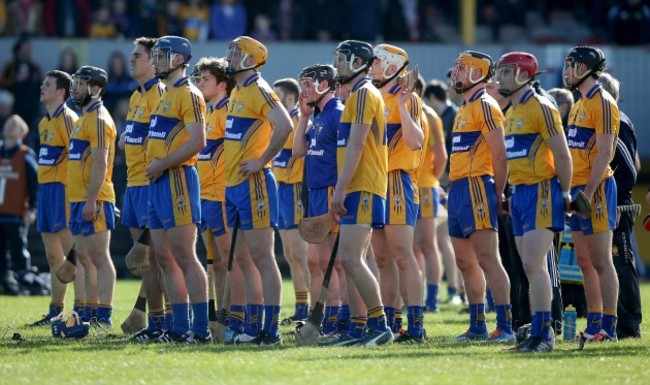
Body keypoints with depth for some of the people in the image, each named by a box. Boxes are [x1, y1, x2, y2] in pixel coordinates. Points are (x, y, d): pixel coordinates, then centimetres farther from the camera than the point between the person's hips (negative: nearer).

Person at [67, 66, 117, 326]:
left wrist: (91, 200, -24)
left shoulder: (99, 119, -12)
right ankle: (90, 312, 17)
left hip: (93, 202, -10)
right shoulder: (84, 119, 19)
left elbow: (100, 163, -20)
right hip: (78, 200, 10)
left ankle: (103, 317, -11)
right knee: (84, 258, 12)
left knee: (99, 258, -10)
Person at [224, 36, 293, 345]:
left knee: (262, 257, -9)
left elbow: (285, 126, -25)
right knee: (242, 259, 10)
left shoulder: (259, 91, -12)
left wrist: (262, 161, -19)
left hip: (253, 184, -10)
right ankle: (253, 327, 14)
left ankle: (271, 330, -9)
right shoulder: (237, 93, 17)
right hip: (234, 185, 10)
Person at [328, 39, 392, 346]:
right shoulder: (358, 95, 21)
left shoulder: (364, 94, -11)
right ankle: (358, 328, 9)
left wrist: (340, 190, -20)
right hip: (358, 191, 10)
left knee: (351, 260, -15)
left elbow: (355, 146, -18)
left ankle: (380, 325, -15)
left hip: (362, 190, -10)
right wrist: (342, 191, 20)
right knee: (351, 261, 9)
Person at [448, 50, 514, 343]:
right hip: (458, 190, 10)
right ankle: (477, 327, 17)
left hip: (477, 187, -10)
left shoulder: (485, 106, -9)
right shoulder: (465, 109, 20)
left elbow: (500, 156, -15)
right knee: (465, 262, 12)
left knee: (486, 259, -14)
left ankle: (505, 327, -17)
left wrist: (498, 195, -15)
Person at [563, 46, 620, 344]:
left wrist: (588, 193, -21)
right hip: (577, 190, 9)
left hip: (596, 188, -9)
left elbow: (604, 153, -17)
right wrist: (570, 191, 14)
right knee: (584, 261, 9)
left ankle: (608, 327, -7)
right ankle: (593, 325, 13)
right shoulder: (579, 105, 17)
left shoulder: (602, 103, -11)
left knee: (601, 261, -8)